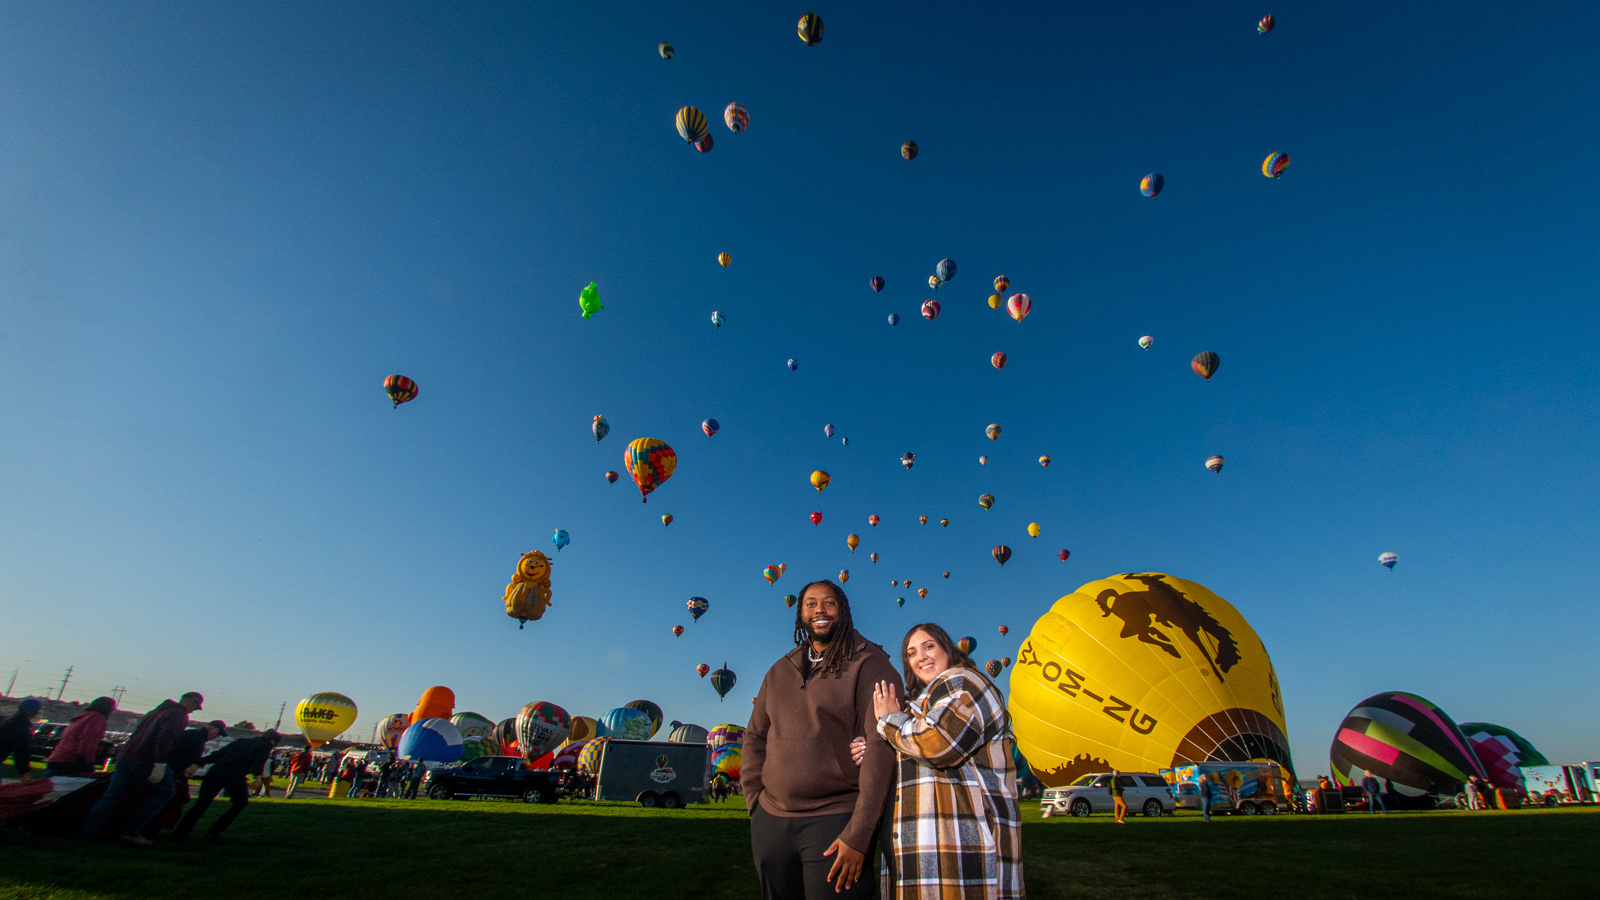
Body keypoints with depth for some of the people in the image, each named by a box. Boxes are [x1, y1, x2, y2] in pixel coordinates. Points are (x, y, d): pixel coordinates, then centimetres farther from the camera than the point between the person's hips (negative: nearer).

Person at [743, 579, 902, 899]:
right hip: (770, 821, 5)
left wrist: (858, 835, -19)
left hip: (836, 821, -5)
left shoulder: (869, 665, -8)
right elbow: (755, 736, 15)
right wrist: (754, 800, 3)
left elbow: (881, 746, -15)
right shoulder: (779, 671, 10)